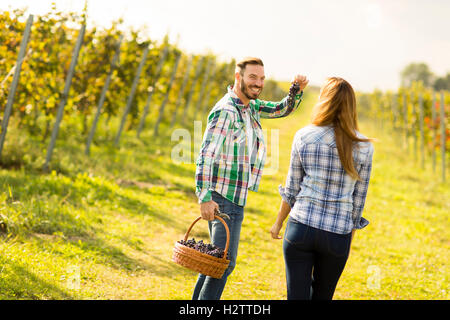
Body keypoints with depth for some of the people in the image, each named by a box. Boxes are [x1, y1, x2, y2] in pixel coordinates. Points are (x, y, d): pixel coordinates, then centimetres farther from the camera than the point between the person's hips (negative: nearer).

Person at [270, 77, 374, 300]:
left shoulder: (303, 137, -3)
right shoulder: (364, 147, -2)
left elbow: (291, 190, 4)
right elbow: (359, 199, 4)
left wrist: (278, 223, 18)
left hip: (301, 227, -1)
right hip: (338, 234, 1)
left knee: (297, 296, 5)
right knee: (322, 296, 19)